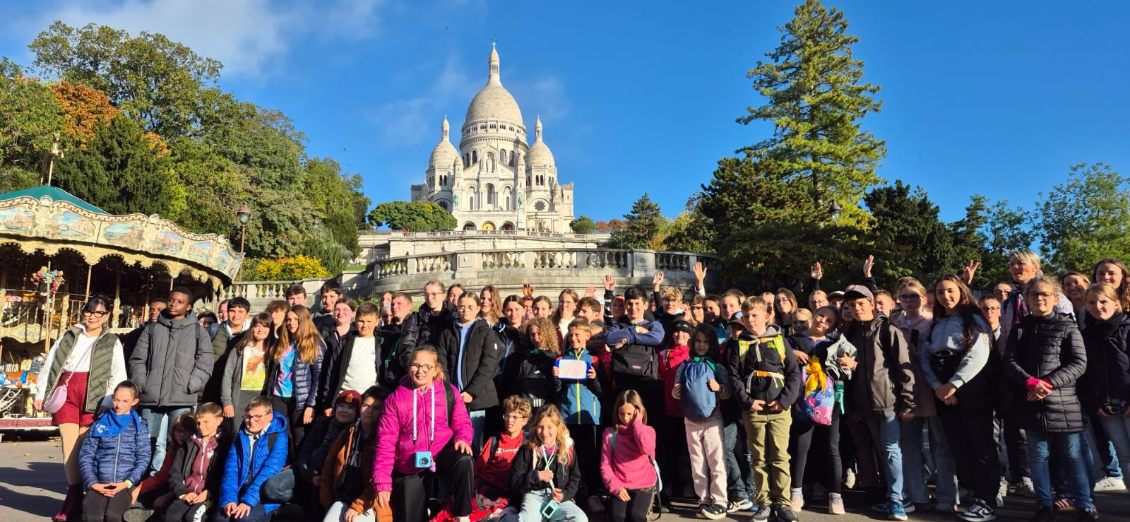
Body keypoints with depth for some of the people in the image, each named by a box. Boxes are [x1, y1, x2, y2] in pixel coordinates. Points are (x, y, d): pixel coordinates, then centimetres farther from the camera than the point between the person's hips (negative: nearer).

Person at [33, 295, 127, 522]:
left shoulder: (113, 342, 7)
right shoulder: (69, 336, 17)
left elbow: (118, 375, -1)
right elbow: (48, 364, 17)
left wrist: (107, 403, -11)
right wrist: (40, 393, 9)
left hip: (93, 396, -2)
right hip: (66, 393, 3)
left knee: (82, 445, -3)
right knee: (68, 445, -2)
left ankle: (77, 495, 6)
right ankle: (74, 493, 4)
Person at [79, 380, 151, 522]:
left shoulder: (139, 426, 12)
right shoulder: (99, 424, 15)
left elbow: (143, 458, 5)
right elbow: (85, 456, 9)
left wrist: (127, 483, -9)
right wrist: (93, 483, -5)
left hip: (125, 485, -1)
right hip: (99, 484, 1)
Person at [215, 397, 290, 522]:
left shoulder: (279, 437, -4)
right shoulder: (240, 437, 11)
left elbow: (269, 472, -14)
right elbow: (230, 470, 1)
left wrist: (248, 500, -24)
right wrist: (229, 499, -15)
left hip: (265, 498, -3)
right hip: (238, 494, 3)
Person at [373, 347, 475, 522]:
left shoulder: (449, 392, -2)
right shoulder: (396, 398, -4)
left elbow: (462, 422, 1)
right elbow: (386, 440, -5)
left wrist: (462, 439, -24)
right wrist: (382, 483, -10)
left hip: (443, 453, -1)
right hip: (411, 466, 1)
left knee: (464, 460, -32)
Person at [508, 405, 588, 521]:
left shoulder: (568, 449, 5)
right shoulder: (527, 450, 2)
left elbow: (575, 478, 11)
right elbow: (514, 480, 1)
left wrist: (565, 494, -7)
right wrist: (536, 476, -14)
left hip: (559, 497, 3)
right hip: (534, 495, -3)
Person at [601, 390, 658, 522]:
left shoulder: (647, 431, 3)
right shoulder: (610, 433, 4)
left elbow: (646, 449, -21)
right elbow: (605, 465, 1)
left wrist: (637, 423, -11)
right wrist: (615, 486, -13)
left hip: (643, 485, -1)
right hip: (620, 485, 1)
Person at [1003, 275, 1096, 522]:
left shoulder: (1067, 326, 2)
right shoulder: (1019, 329, 10)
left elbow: (1079, 363, -6)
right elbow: (1009, 361, 1)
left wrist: (1049, 383, -18)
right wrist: (1031, 382, -16)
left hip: (1063, 402, -2)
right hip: (1031, 402, 2)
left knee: (1072, 455, 5)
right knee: (1037, 455, 8)